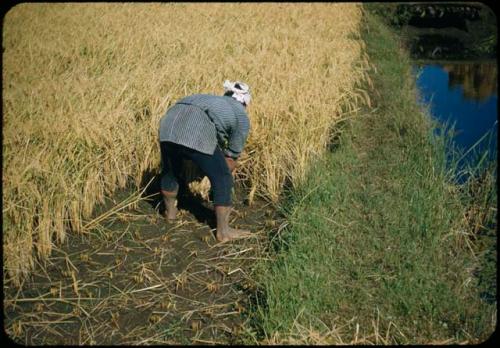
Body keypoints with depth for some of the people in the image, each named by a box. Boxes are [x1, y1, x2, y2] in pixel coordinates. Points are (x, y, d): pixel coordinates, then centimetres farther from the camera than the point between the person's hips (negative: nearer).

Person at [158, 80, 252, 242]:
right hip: (196, 133, -7)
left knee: (170, 170, 29)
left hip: (168, 125, 7)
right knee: (222, 179, 7)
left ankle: (170, 211, 47)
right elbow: (232, 155, 19)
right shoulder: (241, 118, 18)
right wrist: (225, 175, 31)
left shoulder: (212, 101, 37)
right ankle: (223, 231, 12)